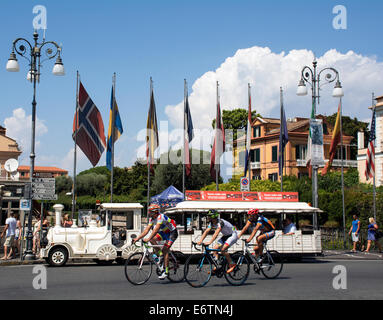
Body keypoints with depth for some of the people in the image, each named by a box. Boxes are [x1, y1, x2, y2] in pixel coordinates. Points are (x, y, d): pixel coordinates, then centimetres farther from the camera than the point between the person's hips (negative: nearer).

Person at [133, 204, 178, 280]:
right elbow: (146, 230, -5)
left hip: (172, 233, -8)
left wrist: (148, 239, -43)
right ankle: (160, 254, 1)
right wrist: (137, 238, -14)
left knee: (165, 250, -17)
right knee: (152, 239, -14)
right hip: (164, 232, 8)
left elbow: (156, 229, -36)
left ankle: (166, 271, -13)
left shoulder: (160, 217, -28)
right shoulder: (152, 219, -3)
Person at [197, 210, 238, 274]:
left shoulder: (220, 222, -31)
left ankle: (232, 264, -10)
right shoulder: (211, 223, -5)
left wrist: (209, 242, -52)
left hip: (233, 235, -9)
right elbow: (206, 231, -12)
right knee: (215, 248, -6)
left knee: (223, 249, -25)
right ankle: (216, 267, -1)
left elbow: (216, 233, -42)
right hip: (225, 236, 9)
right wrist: (200, 241, -27)